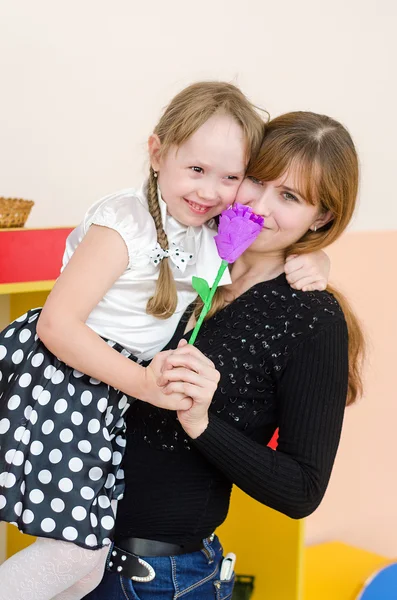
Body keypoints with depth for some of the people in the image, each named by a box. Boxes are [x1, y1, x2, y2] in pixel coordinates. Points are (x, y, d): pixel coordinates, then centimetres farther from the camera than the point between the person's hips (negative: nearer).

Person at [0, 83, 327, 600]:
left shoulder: (216, 239, 7)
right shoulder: (124, 223, -13)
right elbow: (57, 325, -18)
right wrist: (145, 384, -21)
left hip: (109, 399, 7)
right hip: (56, 377, -7)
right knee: (77, 552, -17)